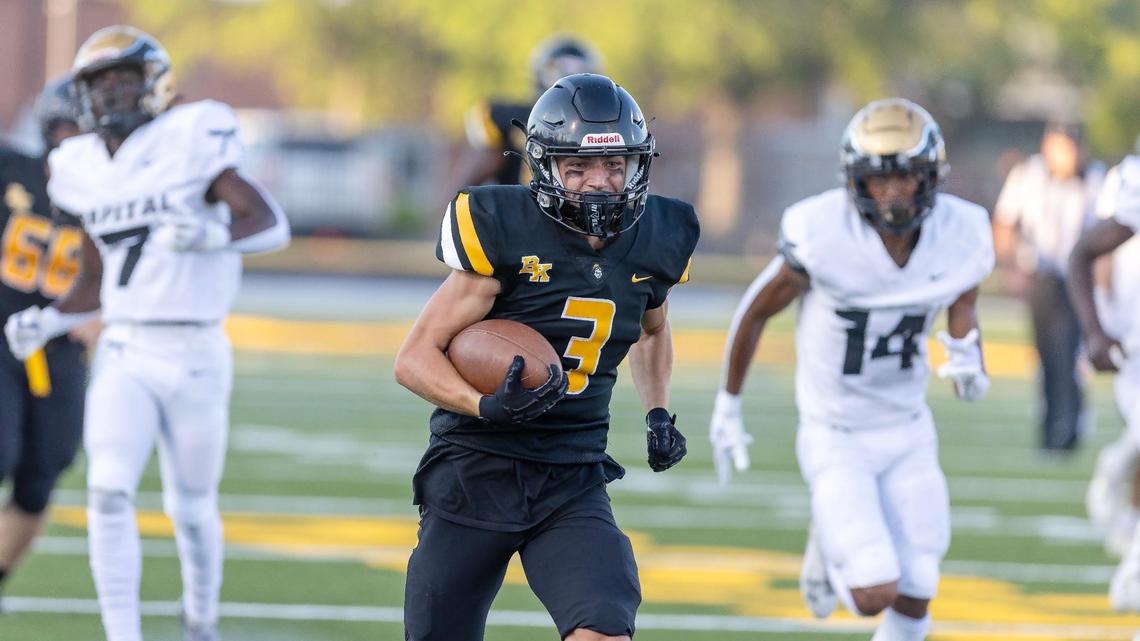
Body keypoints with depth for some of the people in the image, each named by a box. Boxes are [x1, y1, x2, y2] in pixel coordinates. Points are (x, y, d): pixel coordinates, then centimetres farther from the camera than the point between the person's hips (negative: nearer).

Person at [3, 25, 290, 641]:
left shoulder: (189, 141, -9)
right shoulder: (84, 169, 7)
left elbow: (272, 225, -17)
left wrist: (213, 234, -35)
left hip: (195, 356, -3)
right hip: (124, 355, 3)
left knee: (191, 507, 11)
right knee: (109, 493, -17)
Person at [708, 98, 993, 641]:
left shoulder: (959, 240, -15)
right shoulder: (823, 238, -26)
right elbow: (756, 310, -8)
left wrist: (966, 352, -16)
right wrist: (727, 408, 3)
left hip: (908, 434, 4)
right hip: (836, 438, -4)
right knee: (874, 594, -14)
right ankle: (828, 541, 21)